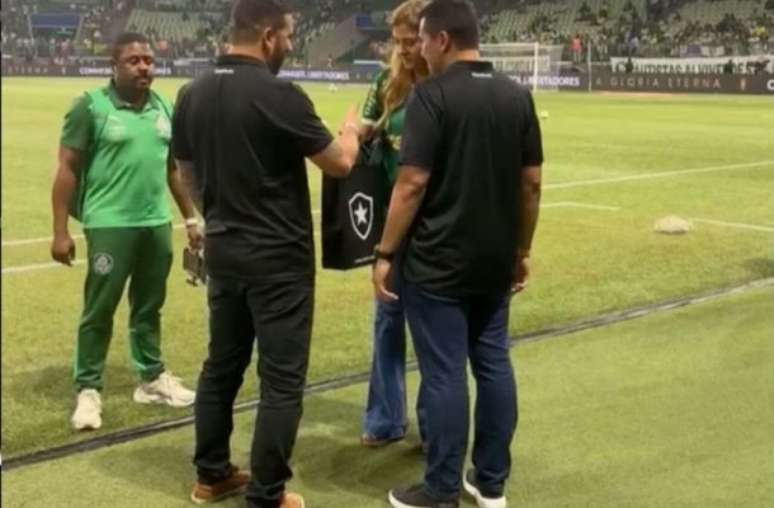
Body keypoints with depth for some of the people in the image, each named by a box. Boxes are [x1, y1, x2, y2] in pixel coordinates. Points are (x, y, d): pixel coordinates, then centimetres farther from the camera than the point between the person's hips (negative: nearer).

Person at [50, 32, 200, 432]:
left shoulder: (164, 108, 9)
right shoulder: (91, 107, -7)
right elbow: (67, 170, -7)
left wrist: (191, 218, 18)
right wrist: (60, 231, -11)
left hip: (157, 224, 5)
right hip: (110, 225, -5)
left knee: (149, 307, 16)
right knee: (98, 310, 1)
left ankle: (152, 379, 29)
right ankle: (88, 390, 13)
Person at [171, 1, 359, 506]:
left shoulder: (193, 95, 3)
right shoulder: (279, 95, -18)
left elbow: (189, 175, 13)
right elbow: (340, 163, -10)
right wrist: (351, 128, 11)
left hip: (223, 251, 7)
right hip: (279, 257, -7)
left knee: (222, 364, 18)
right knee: (282, 378, 2)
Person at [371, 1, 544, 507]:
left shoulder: (432, 94, -13)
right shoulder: (518, 95, 5)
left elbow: (412, 185, -16)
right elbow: (531, 183, 7)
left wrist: (385, 252, -9)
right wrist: (522, 249, 16)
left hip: (438, 263, -6)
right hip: (496, 261, 6)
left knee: (445, 374, 1)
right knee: (494, 364, 13)